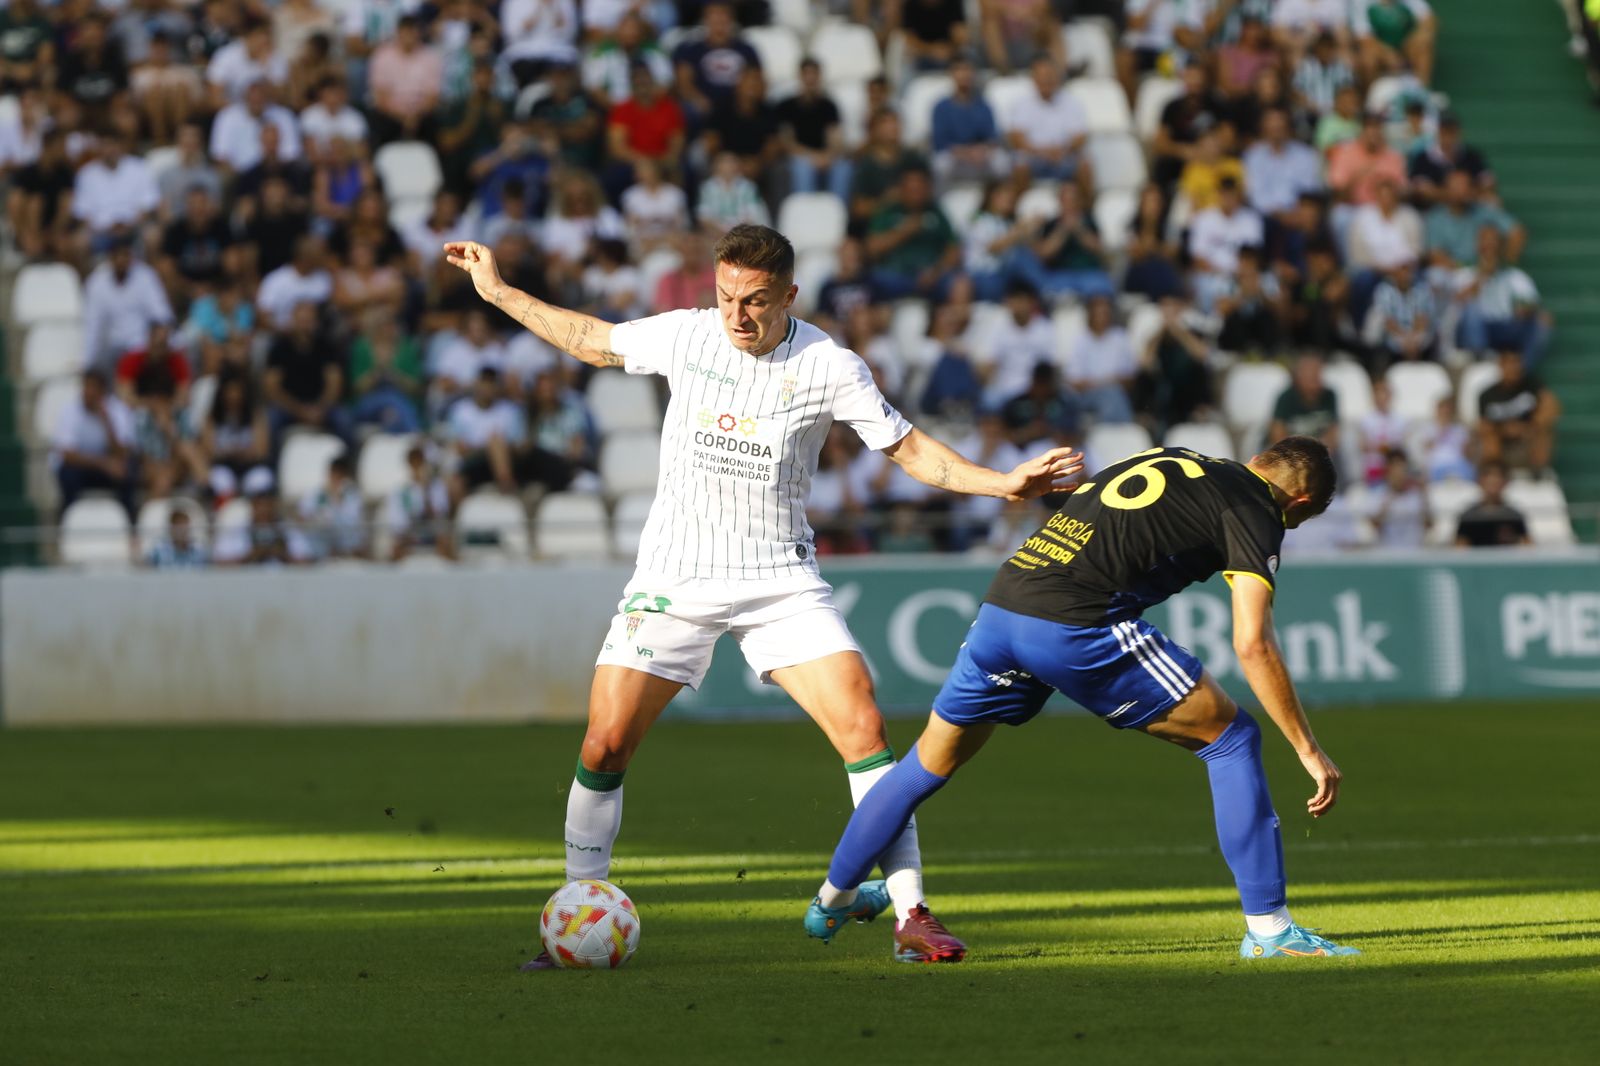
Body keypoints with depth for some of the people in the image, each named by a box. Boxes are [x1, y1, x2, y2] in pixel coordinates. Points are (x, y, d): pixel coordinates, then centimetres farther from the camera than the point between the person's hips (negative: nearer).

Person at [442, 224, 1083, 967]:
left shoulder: (828, 367, -7)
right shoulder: (682, 335, -2)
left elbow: (908, 448, 2)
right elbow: (591, 342, 16)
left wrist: (1002, 483, -10)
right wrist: (498, 293, 17)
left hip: (780, 582, -1)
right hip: (674, 577, 1)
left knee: (863, 725, -16)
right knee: (604, 745, -6)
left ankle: (908, 913, -10)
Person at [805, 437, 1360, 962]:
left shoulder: (1161, 459, 26)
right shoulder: (1251, 510, 5)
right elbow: (1252, 644, -5)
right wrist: (1309, 751, -3)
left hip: (1000, 604, 7)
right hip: (1078, 626, -7)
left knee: (931, 761, 26)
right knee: (1230, 738, 6)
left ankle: (832, 899, 41)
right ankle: (1268, 927, 3)